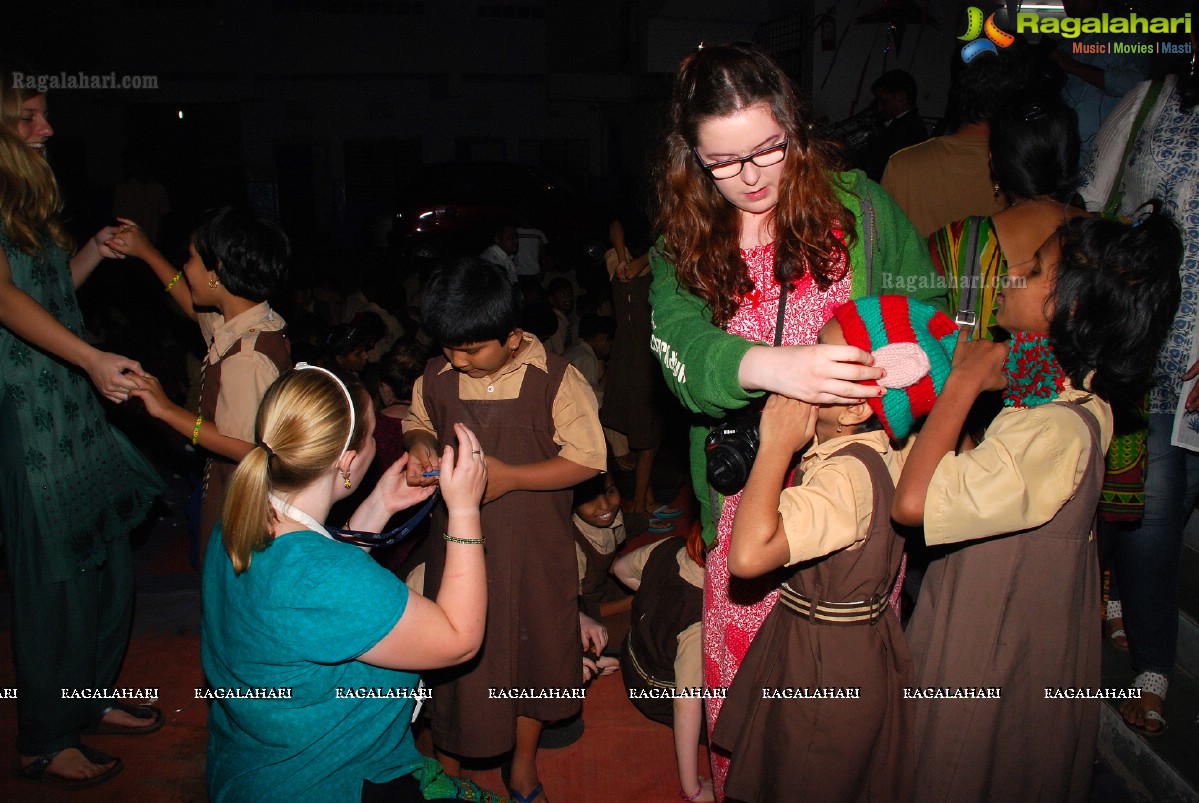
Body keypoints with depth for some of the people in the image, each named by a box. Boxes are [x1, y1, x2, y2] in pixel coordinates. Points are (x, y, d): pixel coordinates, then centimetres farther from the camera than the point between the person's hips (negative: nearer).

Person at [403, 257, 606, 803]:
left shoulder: (556, 380, -17)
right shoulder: (437, 377, -5)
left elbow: (587, 460, -15)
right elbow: (418, 422, 15)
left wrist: (509, 476, -24)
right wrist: (419, 447, -8)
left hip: (533, 547, -2)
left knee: (533, 646, 16)